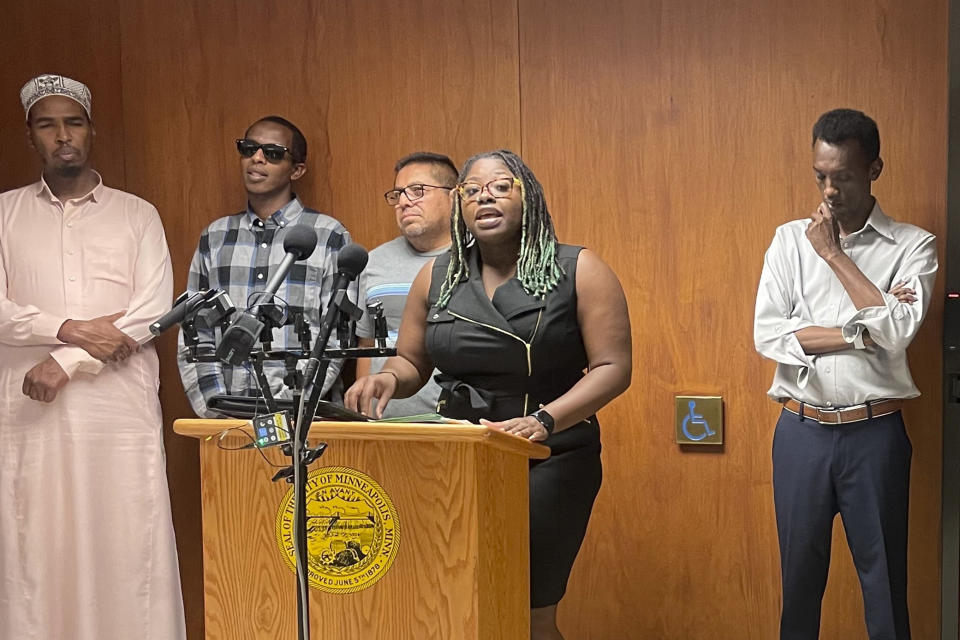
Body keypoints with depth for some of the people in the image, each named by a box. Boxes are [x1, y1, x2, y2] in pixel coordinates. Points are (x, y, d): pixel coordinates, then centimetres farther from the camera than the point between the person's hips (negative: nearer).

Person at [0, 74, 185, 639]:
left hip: (121, 407, -1)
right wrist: (70, 329, -12)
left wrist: (65, 362, -10)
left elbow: (153, 313, -2)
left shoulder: (138, 215, 9)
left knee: (128, 547, -2)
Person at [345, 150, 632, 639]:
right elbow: (412, 362, 17)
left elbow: (612, 368, -8)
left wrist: (545, 419, -23)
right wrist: (389, 378, -7)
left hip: (548, 459, -3)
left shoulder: (578, 272, -2)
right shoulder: (436, 278, 10)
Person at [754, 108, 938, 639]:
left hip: (875, 433, -2)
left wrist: (835, 256, -11)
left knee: (884, 575, 7)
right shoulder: (790, 239, 5)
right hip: (802, 431, 2)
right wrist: (863, 332, -13)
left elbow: (899, 332, -16)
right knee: (800, 573, 12)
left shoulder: (913, 246, -1)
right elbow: (767, 334, -6)